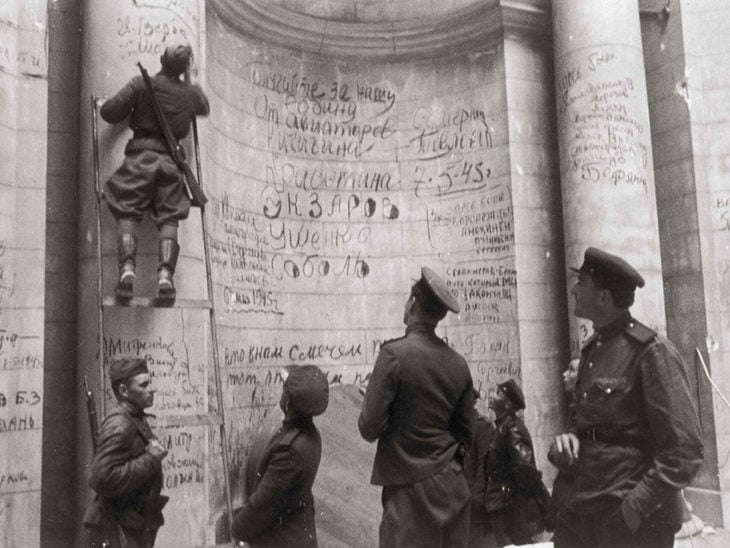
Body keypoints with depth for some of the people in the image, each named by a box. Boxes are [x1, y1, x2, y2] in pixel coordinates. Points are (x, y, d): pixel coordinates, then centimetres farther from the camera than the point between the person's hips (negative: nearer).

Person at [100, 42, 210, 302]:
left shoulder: (141, 83, -1)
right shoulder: (192, 93, 8)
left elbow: (109, 112, -2)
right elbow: (205, 109, 32)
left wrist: (131, 109, 18)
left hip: (141, 156, -2)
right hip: (171, 161, 2)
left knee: (127, 215, 0)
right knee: (169, 220, 1)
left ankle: (127, 267, -21)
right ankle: (165, 273, -18)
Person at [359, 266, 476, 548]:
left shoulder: (394, 354, -15)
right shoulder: (458, 362, 2)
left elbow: (370, 428, -13)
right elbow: (464, 433, 10)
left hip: (412, 488, -5)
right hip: (454, 486, 6)